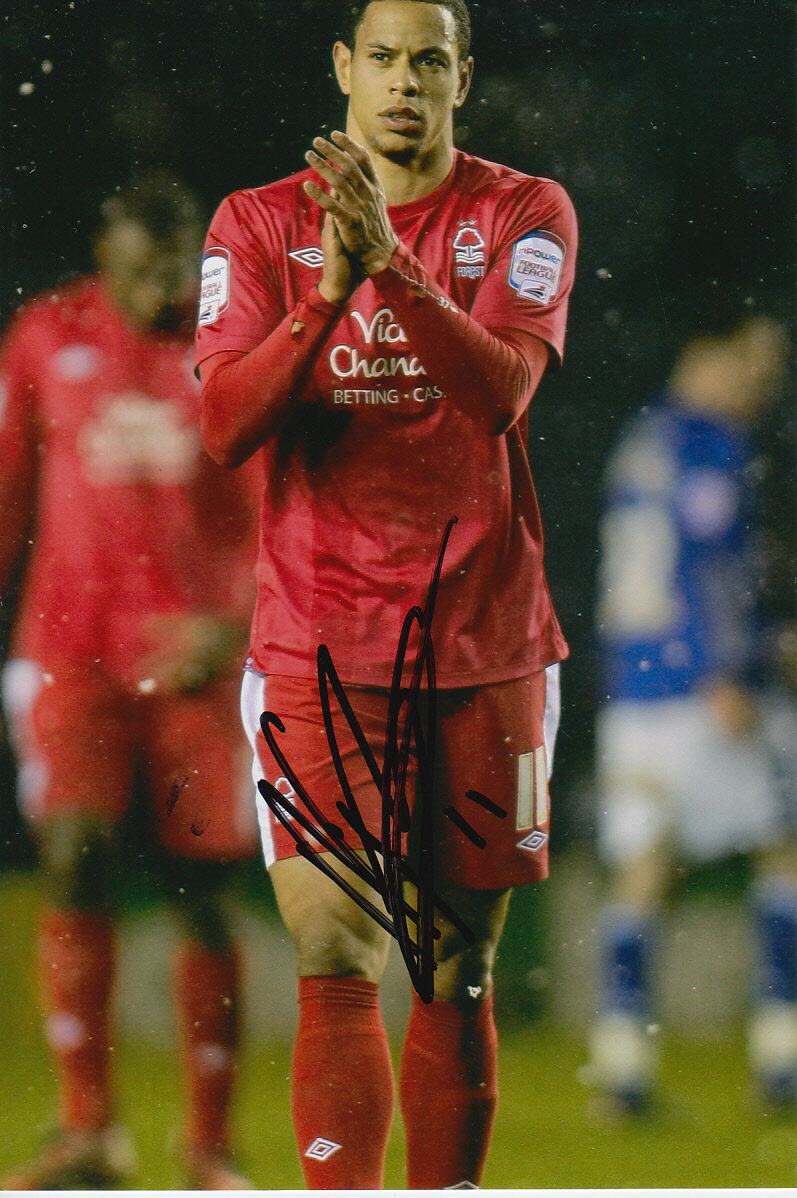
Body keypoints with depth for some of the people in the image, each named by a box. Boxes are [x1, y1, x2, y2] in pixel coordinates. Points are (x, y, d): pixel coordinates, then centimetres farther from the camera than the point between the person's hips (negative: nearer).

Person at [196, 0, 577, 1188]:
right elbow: (224, 424, -6)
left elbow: (501, 389, -14)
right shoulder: (259, 223, 5)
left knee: (461, 969, 5)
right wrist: (328, 293, -20)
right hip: (320, 638, -1)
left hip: (488, 636, 1)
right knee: (336, 963, -10)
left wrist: (390, 263, -28)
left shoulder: (525, 214, 3)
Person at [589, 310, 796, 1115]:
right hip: (704, 678, -8)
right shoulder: (713, 445, -8)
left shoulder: (641, 443, 19)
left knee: (642, 867, 3)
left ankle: (621, 1056, -5)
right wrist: (726, 676, -19)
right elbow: (706, 564, -16)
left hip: (631, 683, 8)